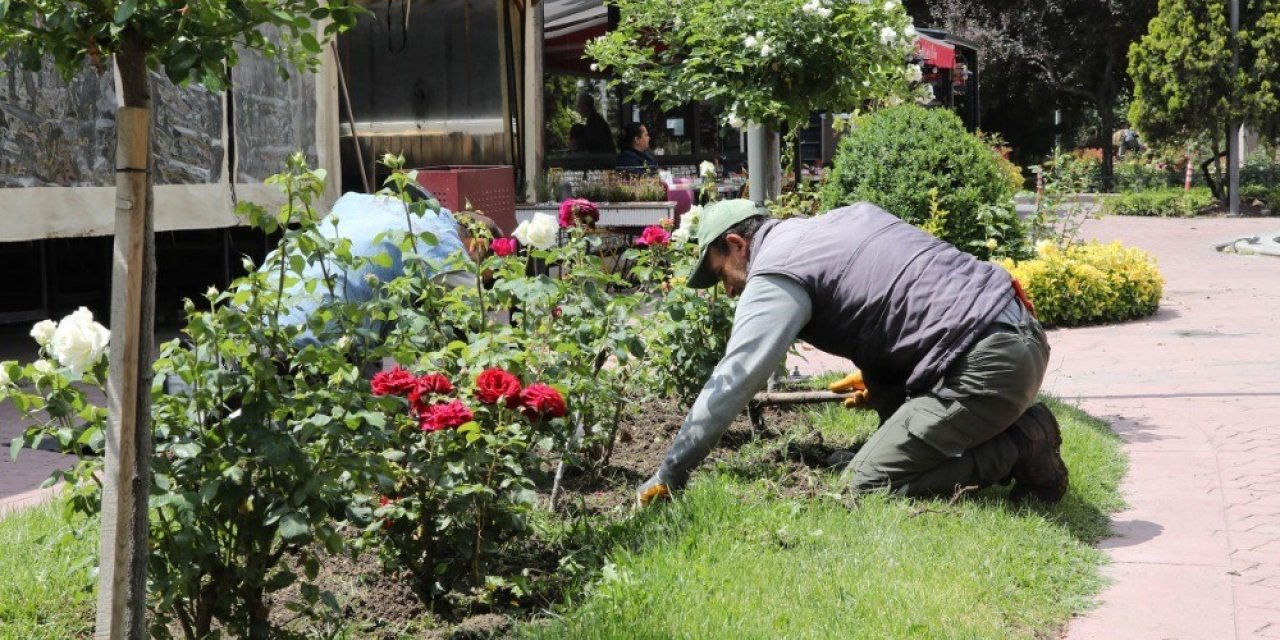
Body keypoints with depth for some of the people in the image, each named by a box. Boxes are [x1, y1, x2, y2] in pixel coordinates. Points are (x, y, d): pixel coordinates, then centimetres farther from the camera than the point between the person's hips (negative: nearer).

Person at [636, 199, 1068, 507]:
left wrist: (668, 476, -5)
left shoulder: (775, 277, -5)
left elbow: (730, 384, -11)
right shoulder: (838, 219, 21)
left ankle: (1023, 449, -5)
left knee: (869, 484, -6)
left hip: (989, 363, -9)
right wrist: (877, 379, 30)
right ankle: (1019, 429, 14)